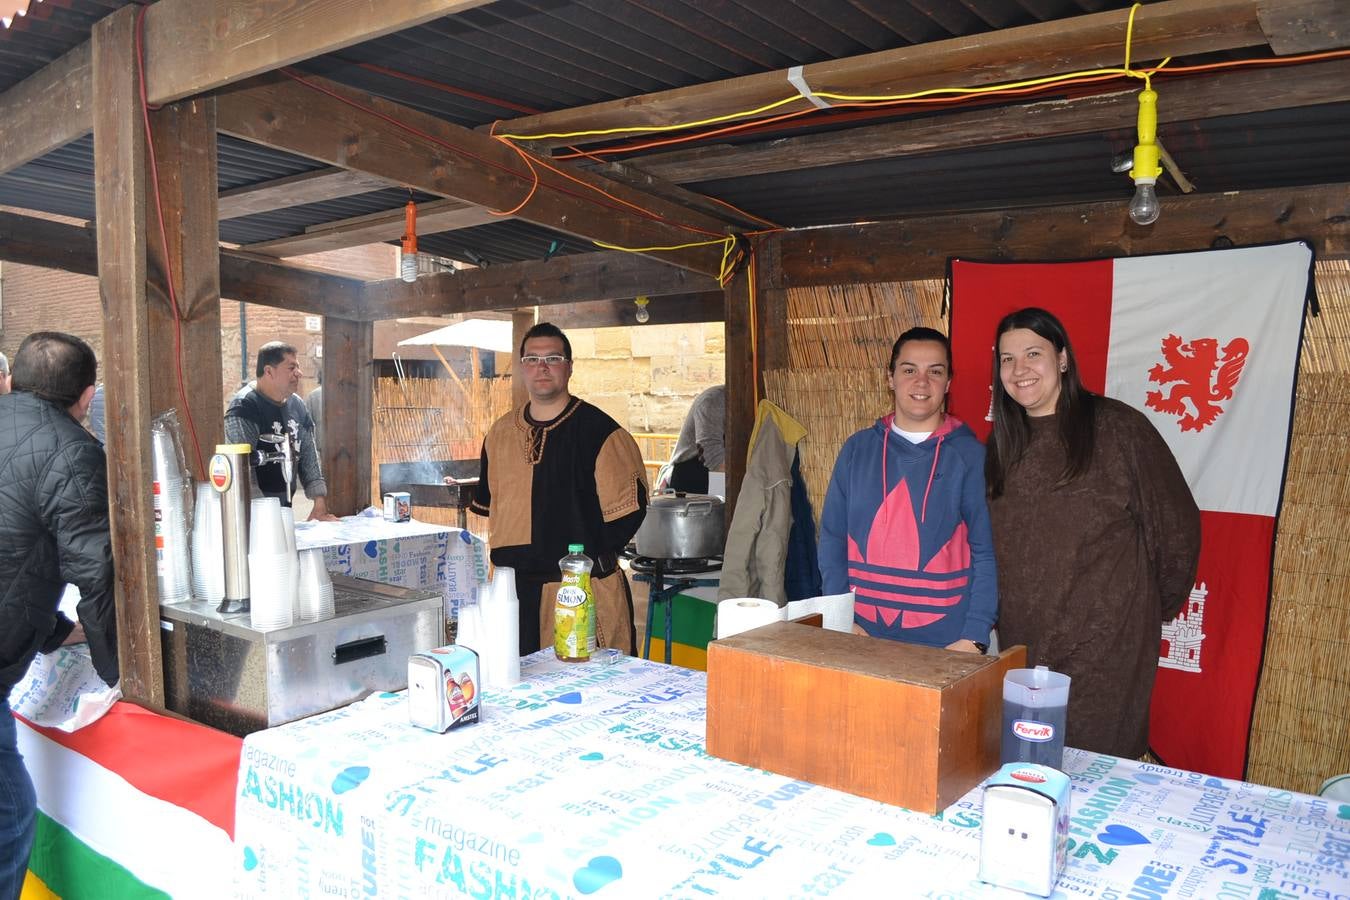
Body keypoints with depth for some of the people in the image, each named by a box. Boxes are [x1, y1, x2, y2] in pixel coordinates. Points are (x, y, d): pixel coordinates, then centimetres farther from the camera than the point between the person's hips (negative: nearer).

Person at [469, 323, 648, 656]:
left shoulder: (599, 430, -6)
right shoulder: (500, 432, 10)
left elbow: (629, 505, -6)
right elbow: (486, 501, 21)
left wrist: (596, 556, -6)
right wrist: (507, 555, 13)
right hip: (511, 588, 5)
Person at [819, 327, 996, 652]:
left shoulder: (971, 455, -3)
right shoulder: (858, 449, 3)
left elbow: (986, 553, -4)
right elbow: (832, 540, 4)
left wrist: (974, 638, -12)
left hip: (946, 639, -2)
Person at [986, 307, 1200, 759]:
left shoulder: (1118, 427, -7)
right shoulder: (1003, 443, 9)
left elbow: (1176, 524, -2)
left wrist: (1154, 608, 7)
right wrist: (997, 612, 10)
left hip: (1106, 648, -5)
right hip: (1020, 644, 5)